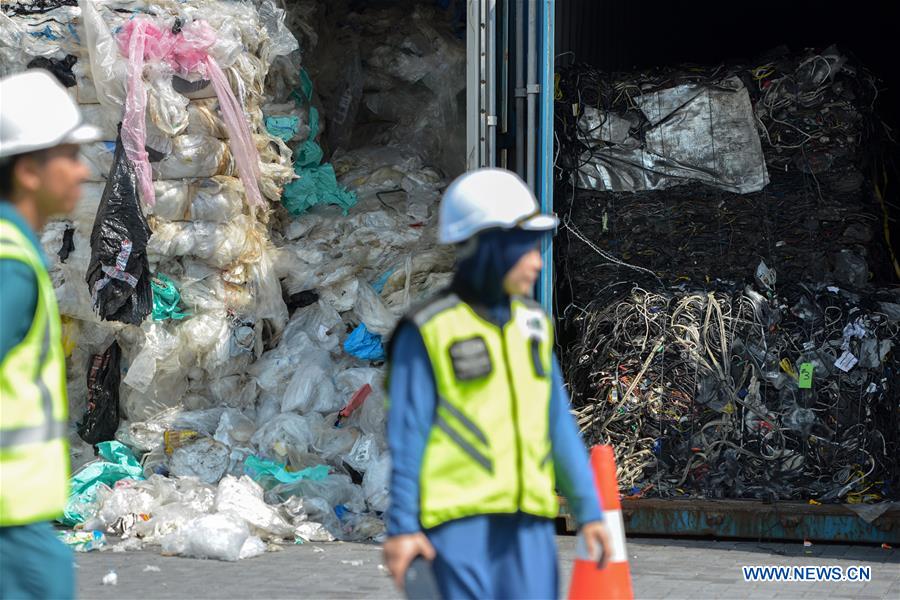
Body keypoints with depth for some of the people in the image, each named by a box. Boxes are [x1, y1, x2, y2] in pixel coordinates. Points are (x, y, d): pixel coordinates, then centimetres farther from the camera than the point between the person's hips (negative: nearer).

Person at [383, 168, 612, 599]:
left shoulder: (532, 325, 13)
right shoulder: (429, 333, -4)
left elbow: (559, 426, 15)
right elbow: (407, 437, -4)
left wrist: (588, 510, 11)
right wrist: (401, 526, -8)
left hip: (527, 517, 5)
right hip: (459, 516, -5)